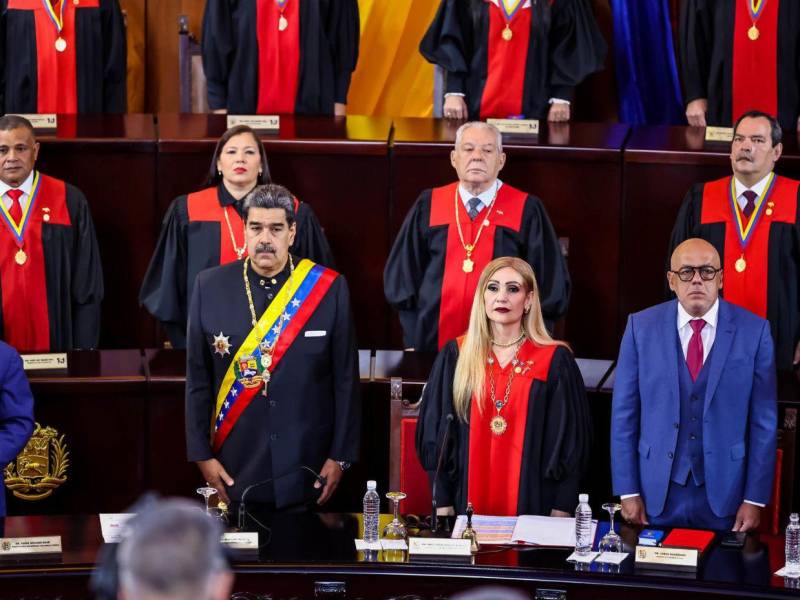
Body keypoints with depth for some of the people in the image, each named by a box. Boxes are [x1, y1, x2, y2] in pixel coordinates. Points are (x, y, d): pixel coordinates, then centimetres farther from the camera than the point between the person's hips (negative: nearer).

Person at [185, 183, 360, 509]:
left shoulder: (328, 287, -4)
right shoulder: (210, 287, -1)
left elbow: (345, 377, -1)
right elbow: (198, 378, 3)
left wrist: (341, 455, -2)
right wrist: (202, 454, 0)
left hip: (307, 469, -1)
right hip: (236, 471, 1)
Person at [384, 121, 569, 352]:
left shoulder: (526, 210, 1)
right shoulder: (428, 206, 7)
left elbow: (550, 284, 4)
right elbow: (402, 273, 12)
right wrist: (414, 336, 4)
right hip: (434, 342, 2)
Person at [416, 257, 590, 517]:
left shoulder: (555, 361, -1)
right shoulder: (455, 357, 3)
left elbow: (569, 439, 0)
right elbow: (435, 431, 4)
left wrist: (561, 512, -6)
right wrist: (443, 505, -2)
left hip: (532, 504, -1)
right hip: (466, 502, 1)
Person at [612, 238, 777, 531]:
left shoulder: (754, 331, -2)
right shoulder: (641, 327, 0)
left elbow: (764, 419, -1)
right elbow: (624, 412, 1)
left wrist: (755, 499, -3)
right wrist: (628, 491, -2)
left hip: (724, 494, 0)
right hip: (657, 493, 1)